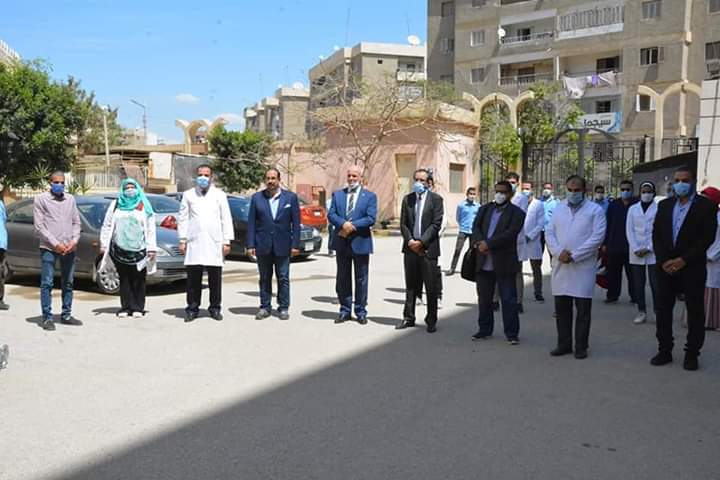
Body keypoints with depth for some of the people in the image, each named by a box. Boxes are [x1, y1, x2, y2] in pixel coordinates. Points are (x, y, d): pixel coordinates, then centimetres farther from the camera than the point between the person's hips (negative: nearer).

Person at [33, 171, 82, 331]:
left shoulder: (70, 199, 13)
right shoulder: (41, 199, 1)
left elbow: (76, 222, 13)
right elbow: (39, 226, -5)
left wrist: (74, 241, -4)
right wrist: (55, 244, -13)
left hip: (69, 248, 4)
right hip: (49, 248, -4)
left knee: (68, 283, 10)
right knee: (47, 283, -4)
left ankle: (66, 315, 19)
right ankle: (47, 318, 0)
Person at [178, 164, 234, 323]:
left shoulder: (220, 195, 9)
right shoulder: (188, 195, 11)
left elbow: (226, 219, 7)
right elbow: (183, 218, 11)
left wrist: (226, 241, 1)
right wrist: (182, 240, 3)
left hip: (214, 243, 0)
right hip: (194, 243, 0)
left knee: (215, 279, 2)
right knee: (193, 278, 1)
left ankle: (215, 308, 12)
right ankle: (192, 308, 10)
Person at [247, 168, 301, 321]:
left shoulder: (291, 197, 1)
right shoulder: (256, 198, 3)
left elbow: (296, 222, 0)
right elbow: (251, 223, 2)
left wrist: (295, 245, -5)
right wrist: (250, 245, -4)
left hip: (282, 245, -1)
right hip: (263, 245, 1)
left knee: (283, 278, 4)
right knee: (264, 278, 9)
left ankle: (283, 308, 13)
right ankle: (265, 307, 17)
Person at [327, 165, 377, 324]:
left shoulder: (370, 196, 1)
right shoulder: (337, 194, 10)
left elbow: (371, 218, -10)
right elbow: (331, 214, -1)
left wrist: (352, 226, -18)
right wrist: (343, 224, -20)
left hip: (360, 242, -2)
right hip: (341, 242, 3)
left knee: (361, 279, 5)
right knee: (342, 279, 8)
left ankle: (361, 312, 14)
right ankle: (345, 311, 17)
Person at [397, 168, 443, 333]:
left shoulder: (436, 199, -1)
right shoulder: (407, 199, 11)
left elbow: (436, 224, -8)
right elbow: (403, 223, 8)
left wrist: (421, 242, -14)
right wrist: (410, 241, -8)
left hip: (428, 248, -4)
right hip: (410, 247, 4)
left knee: (431, 287, 1)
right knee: (411, 286, 10)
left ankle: (431, 321, 9)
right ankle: (408, 318, 18)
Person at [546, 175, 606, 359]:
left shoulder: (595, 210, 1)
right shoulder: (559, 209, 14)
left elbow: (597, 237, -9)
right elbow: (550, 233, 9)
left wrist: (574, 255, -14)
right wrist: (559, 252, -10)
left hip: (583, 267, -4)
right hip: (561, 266, 4)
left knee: (583, 309, 1)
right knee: (561, 308, 8)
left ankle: (581, 346, 11)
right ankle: (564, 344, 19)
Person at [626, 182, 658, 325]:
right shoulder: (633, 209, 10)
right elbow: (629, 230, 6)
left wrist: (648, 249, -9)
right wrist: (635, 249, -5)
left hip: (653, 253, -3)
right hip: (636, 253, 3)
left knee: (655, 284, -4)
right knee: (638, 284, 6)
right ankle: (641, 312, 13)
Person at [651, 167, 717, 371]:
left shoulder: (706, 206, -4)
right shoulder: (664, 205, 10)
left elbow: (707, 237, -10)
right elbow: (656, 235, 7)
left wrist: (683, 260, -14)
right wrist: (663, 261, -6)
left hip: (692, 267, -4)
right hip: (666, 266, 4)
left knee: (695, 311, 3)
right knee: (663, 309, 7)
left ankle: (691, 354, 13)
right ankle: (664, 350, 17)